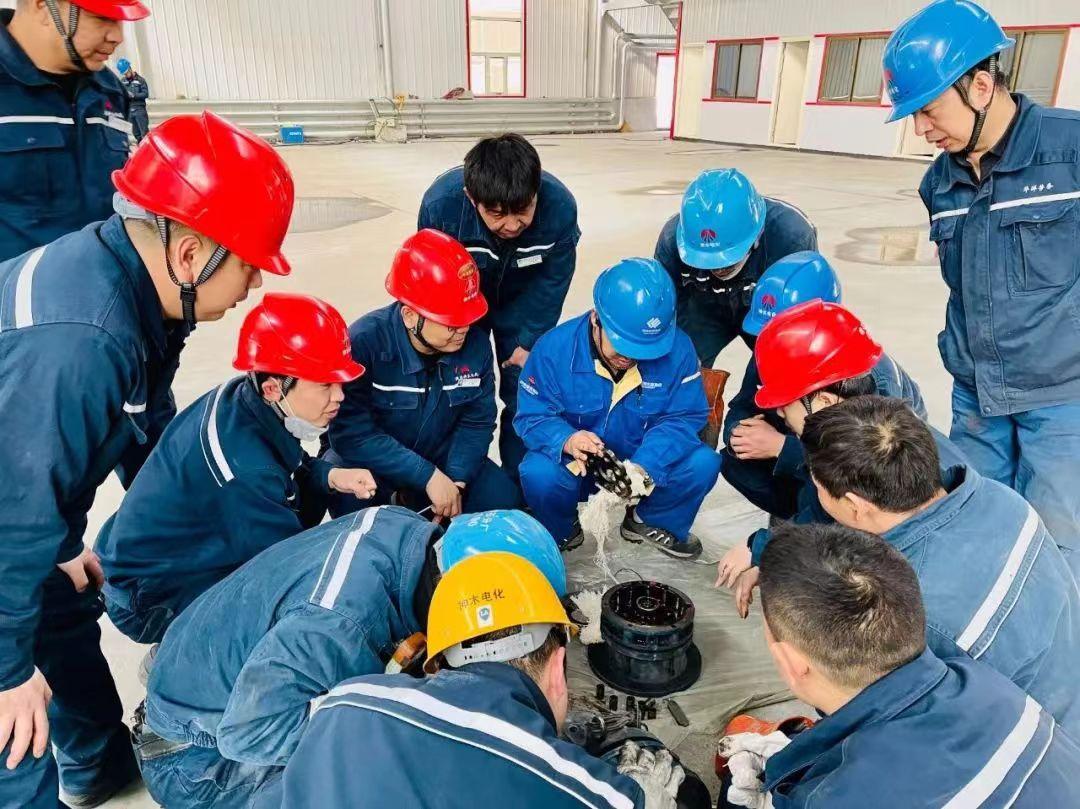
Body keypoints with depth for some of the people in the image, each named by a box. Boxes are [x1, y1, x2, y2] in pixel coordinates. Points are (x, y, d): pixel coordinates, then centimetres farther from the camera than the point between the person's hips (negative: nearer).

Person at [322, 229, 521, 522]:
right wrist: (428, 475, -33)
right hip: (371, 459, -4)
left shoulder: (475, 344, -15)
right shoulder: (365, 342, -28)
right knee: (350, 497, -36)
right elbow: (352, 433, -30)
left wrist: (455, 480, -23)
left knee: (503, 498, -12)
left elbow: (477, 421, -7)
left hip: (440, 455, 4)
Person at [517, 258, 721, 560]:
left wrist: (645, 465, -33)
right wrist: (566, 441, -40)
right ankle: (560, 533, 4)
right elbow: (533, 417, -16)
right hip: (576, 466, -1)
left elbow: (683, 417, -15)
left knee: (703, 463, -23)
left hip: (647, 462, 2)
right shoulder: (555, 347, -19)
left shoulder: (677, 349, -16)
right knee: (538, 474, -33)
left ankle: (651, 521, 9)